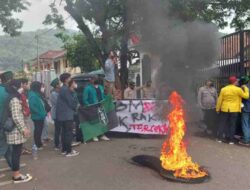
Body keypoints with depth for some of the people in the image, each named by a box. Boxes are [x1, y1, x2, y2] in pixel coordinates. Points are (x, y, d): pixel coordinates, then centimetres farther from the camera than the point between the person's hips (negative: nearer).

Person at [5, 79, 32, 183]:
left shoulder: (15, 99, 14)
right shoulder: (14, 100, -17)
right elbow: (16, 117, -22)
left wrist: (24, 127, 16)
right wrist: (23, 129, -15)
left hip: (17, 130, 10)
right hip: (16, 131, -10)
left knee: (16, 152, 14)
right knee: (16, 153, -1)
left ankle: (17, 174, 23)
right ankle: (16, 176, 9)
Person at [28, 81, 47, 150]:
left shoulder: (38, 94, 12)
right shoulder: (33, 95, -18)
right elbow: (32, 106, -27)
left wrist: (44, 113, 10)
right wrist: (40, 113, -22)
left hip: (41, 116, 9)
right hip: (37, 117, -9)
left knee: (40, 130, 18)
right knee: (37, 131, 1)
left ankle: (39, 144, 30)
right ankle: (37, 145, 13)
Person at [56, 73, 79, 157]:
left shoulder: (63, 89, 14)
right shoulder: (66, 89, -18)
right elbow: (71, 102, -15)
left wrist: (75, 105, 6)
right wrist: (76, 107, 4)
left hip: (63, 114, 10)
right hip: (67, 114, -10)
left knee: (65, 132, 15)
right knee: (69, 133, -4)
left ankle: (64, 149, 23)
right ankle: (69, 151, 2)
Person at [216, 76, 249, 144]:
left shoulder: (223, 89, -1)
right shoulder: (238, 89, -9)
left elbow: (220, 100, 1)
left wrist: (218, 109, 10)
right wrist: (245, 88, 14)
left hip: (224, 109, 2)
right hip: (234, 110, -2)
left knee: (222, 124, 10)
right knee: (232, 125, 6)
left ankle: (219, 138, 14)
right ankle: (231, 140, 10)